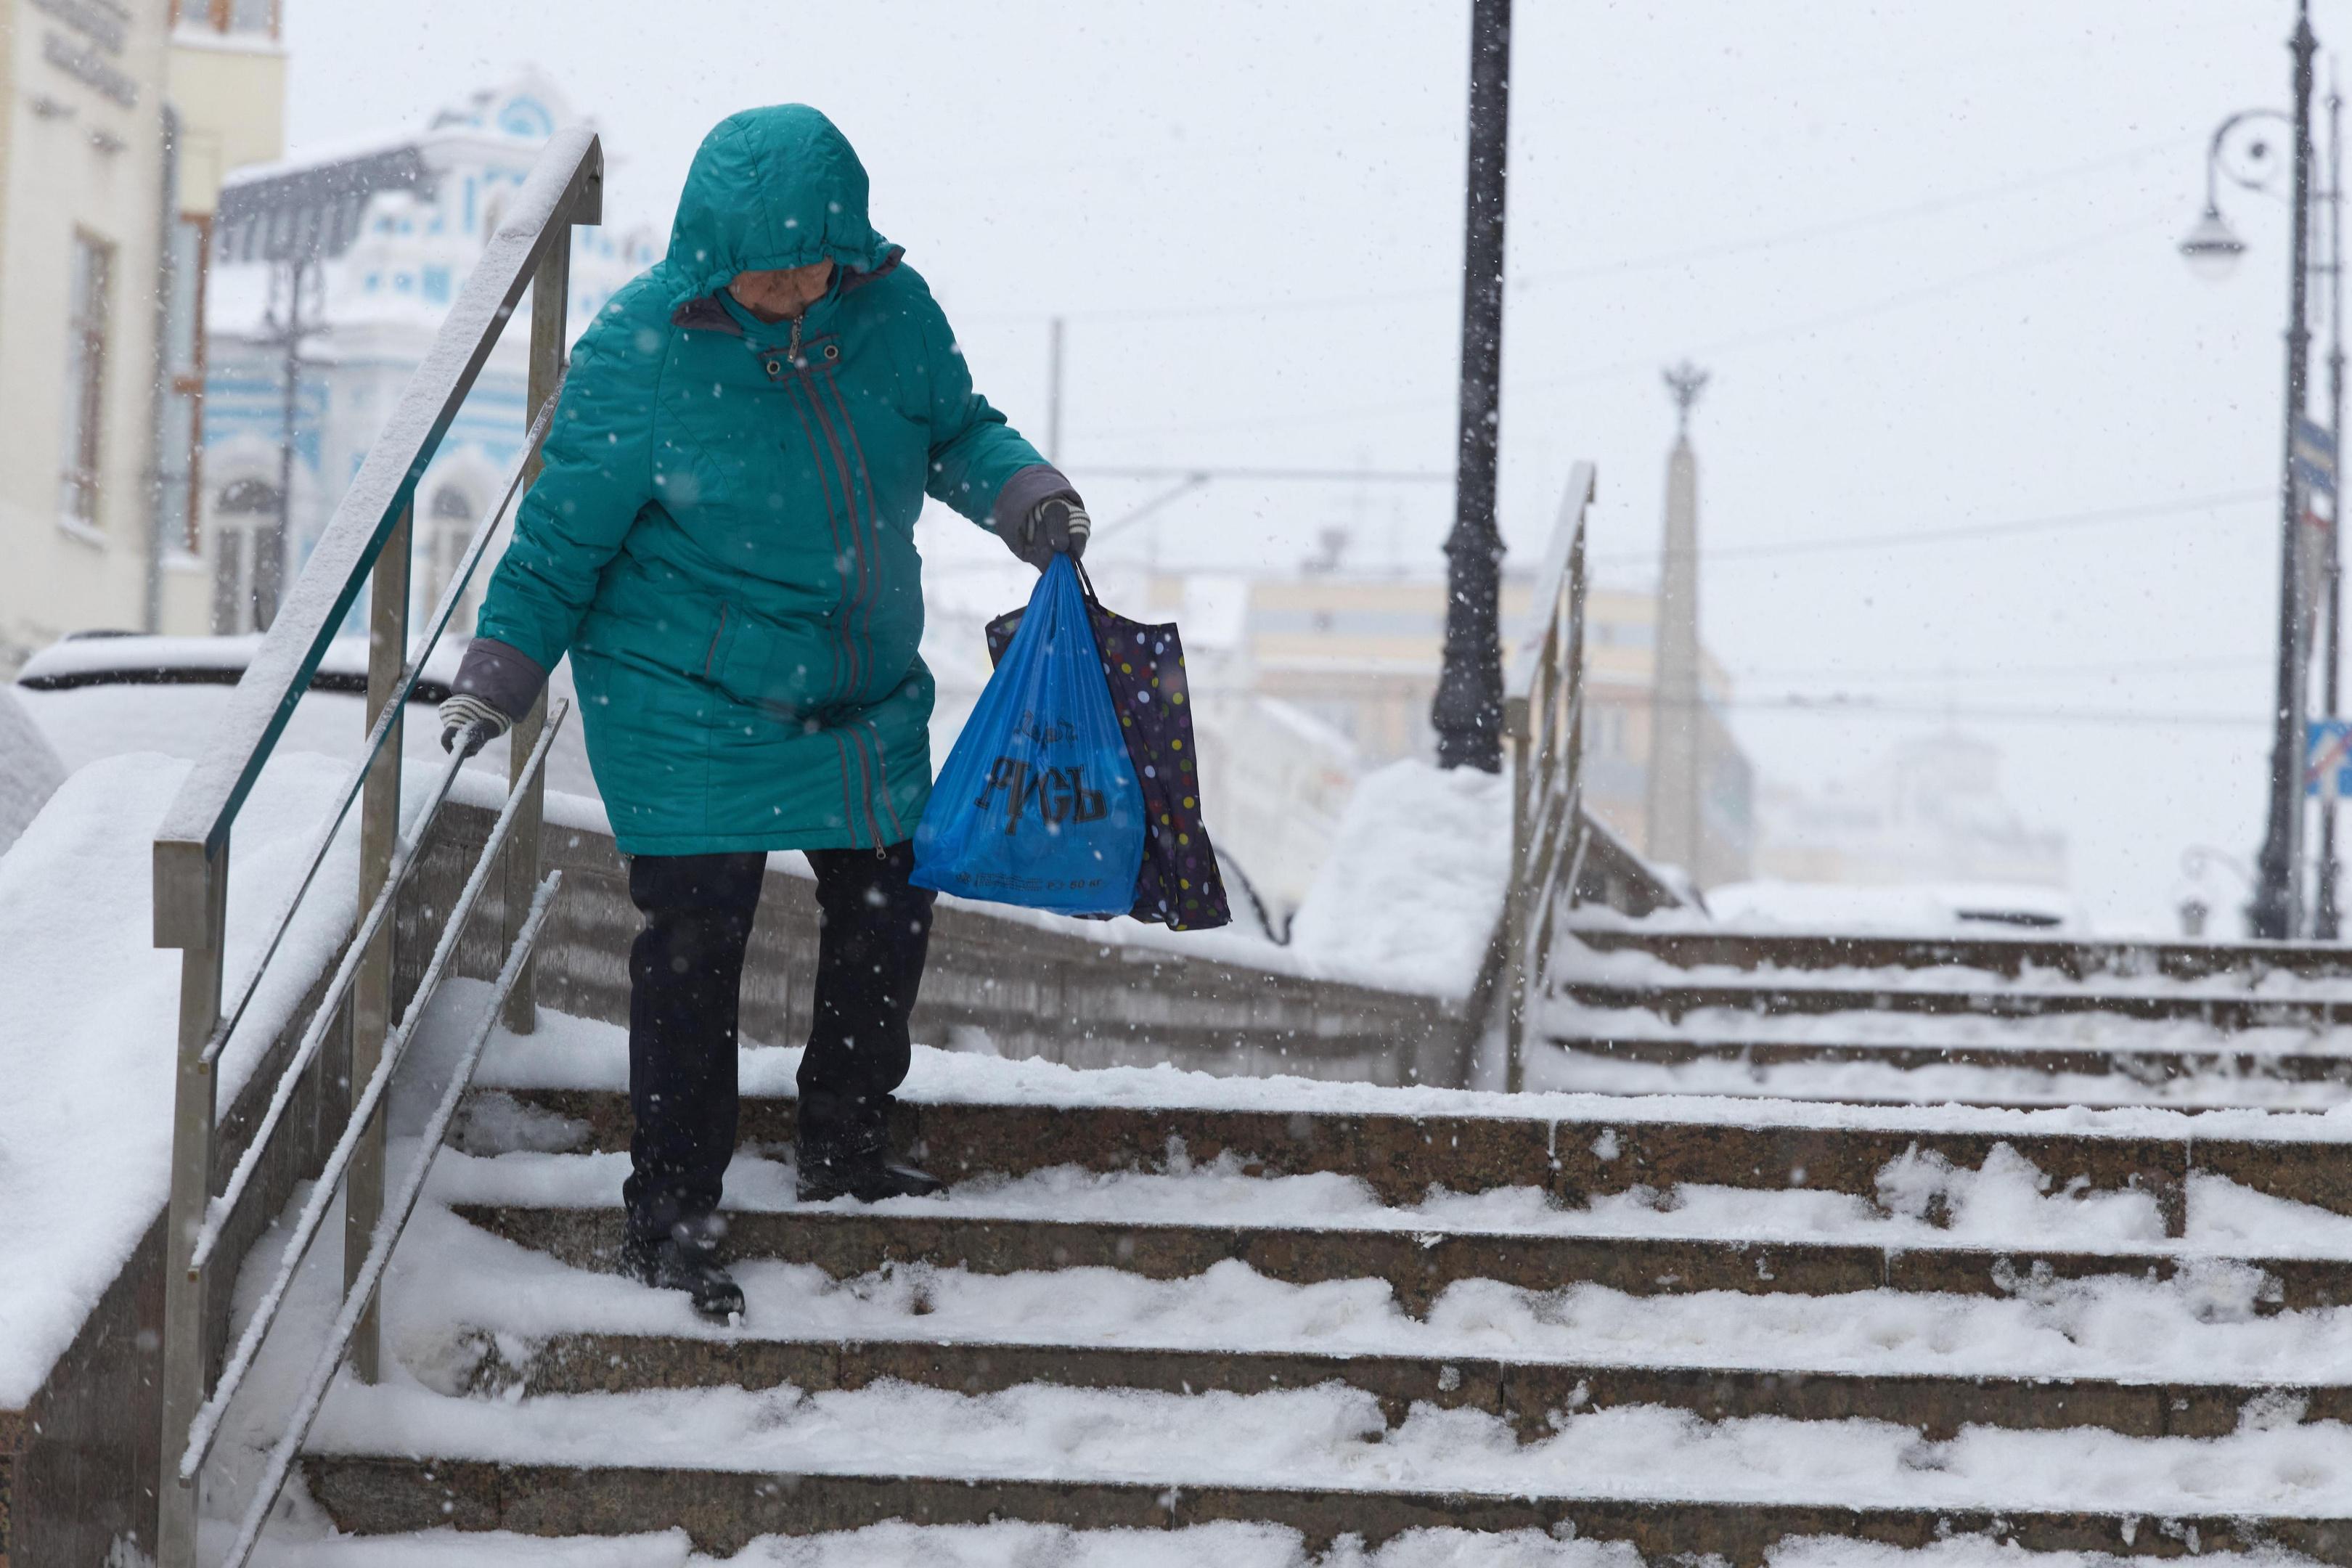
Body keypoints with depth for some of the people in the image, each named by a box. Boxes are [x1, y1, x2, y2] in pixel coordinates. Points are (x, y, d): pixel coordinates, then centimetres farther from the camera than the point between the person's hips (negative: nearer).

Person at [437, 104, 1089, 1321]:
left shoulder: (891, 311, -8)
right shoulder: (637, 352, -18)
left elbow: (957, 431, 10)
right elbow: (565, 534, -8)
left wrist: (1029, 501, -9)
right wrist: (499, 674, -10)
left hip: (866, 697, 5)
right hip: (688, 708, -5)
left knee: (888, 909, 15)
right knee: (692, 945, -5)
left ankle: (844, 1147, 35)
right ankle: (669, 1212, 6)